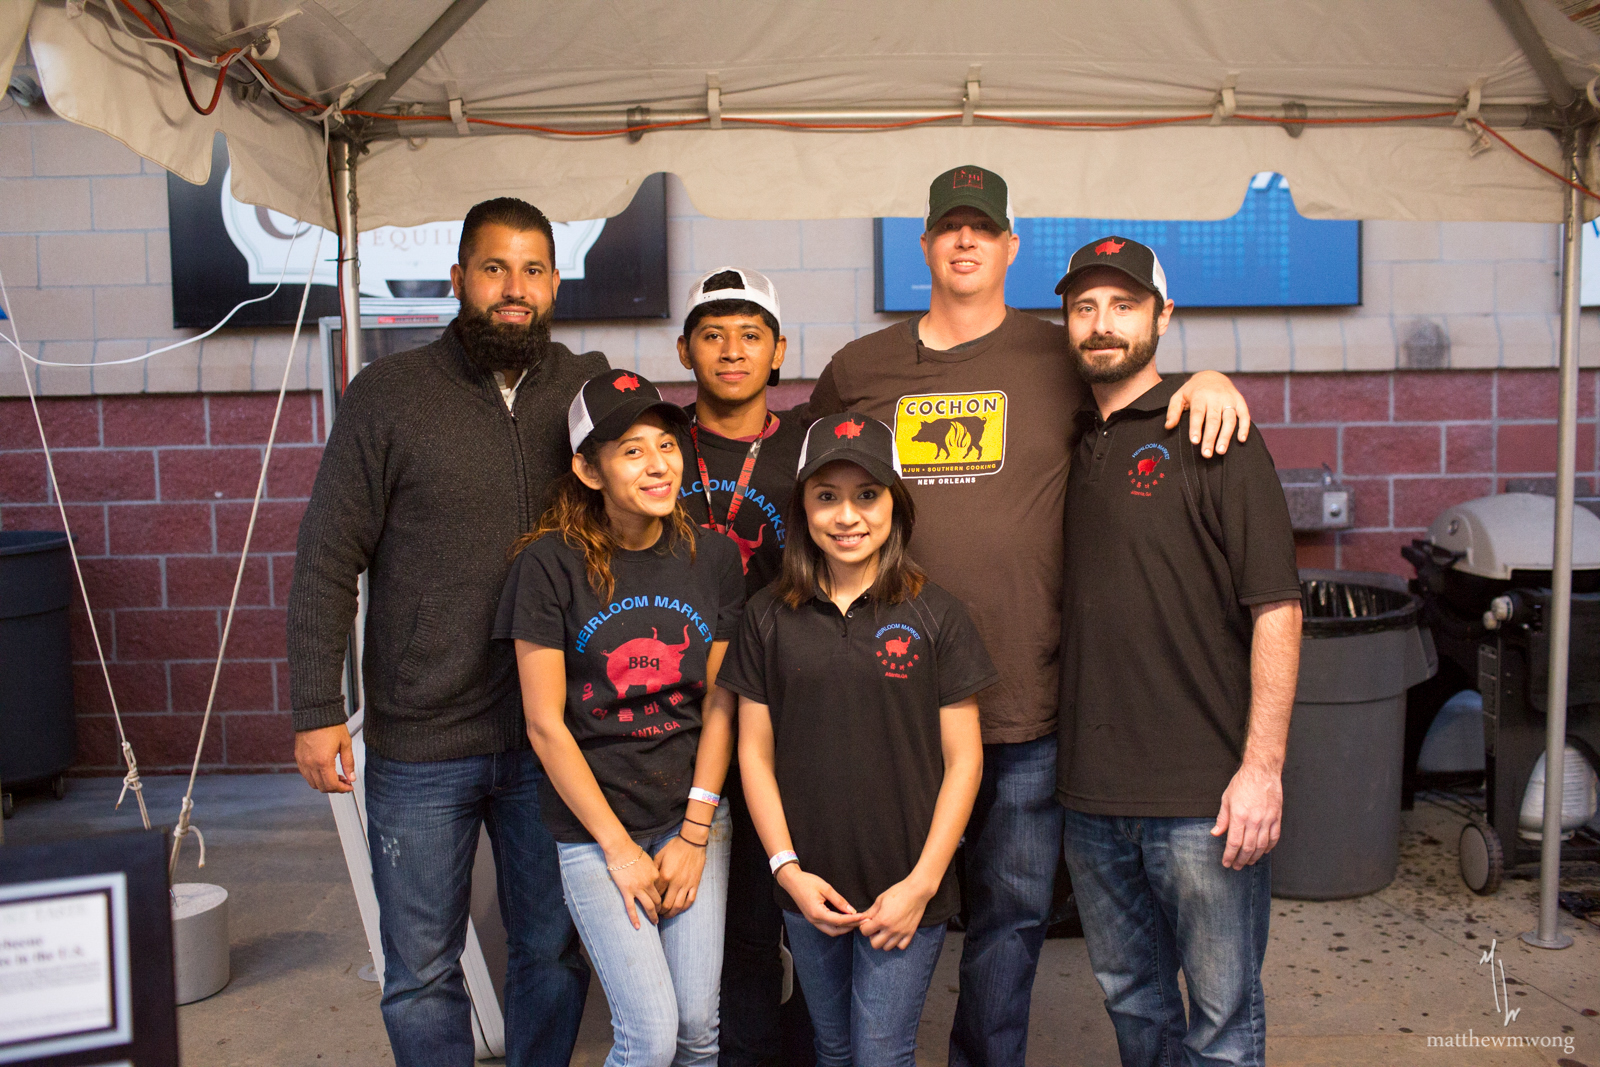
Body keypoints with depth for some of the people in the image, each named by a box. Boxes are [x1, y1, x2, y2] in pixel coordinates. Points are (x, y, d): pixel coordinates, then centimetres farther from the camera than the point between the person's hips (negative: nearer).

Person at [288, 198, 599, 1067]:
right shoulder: (387, 394, -3)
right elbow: (326, 563, -2)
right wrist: (317, 711, -6)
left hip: (554, 736, 2)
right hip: (420, 743, -2)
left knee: (554, 952, 16)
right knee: (422, 972, 11)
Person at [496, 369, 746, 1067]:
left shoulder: (713, 559, 0)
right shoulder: (551, 563, -11)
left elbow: (719, 704, 3)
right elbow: (545, 724, -10)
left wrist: (695, 832, -4)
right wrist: (619, 847, -9)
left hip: (695, 815, 3)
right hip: (594, 824, -3)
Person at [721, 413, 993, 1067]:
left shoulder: (935, 615, -6)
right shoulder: (770, 616, 0)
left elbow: (963, 759, -4)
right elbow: (755, 750, 3)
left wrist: (921, 884, -9)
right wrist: (787, 867, -5)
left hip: (905, 891, -2)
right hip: (809, 889, 3)